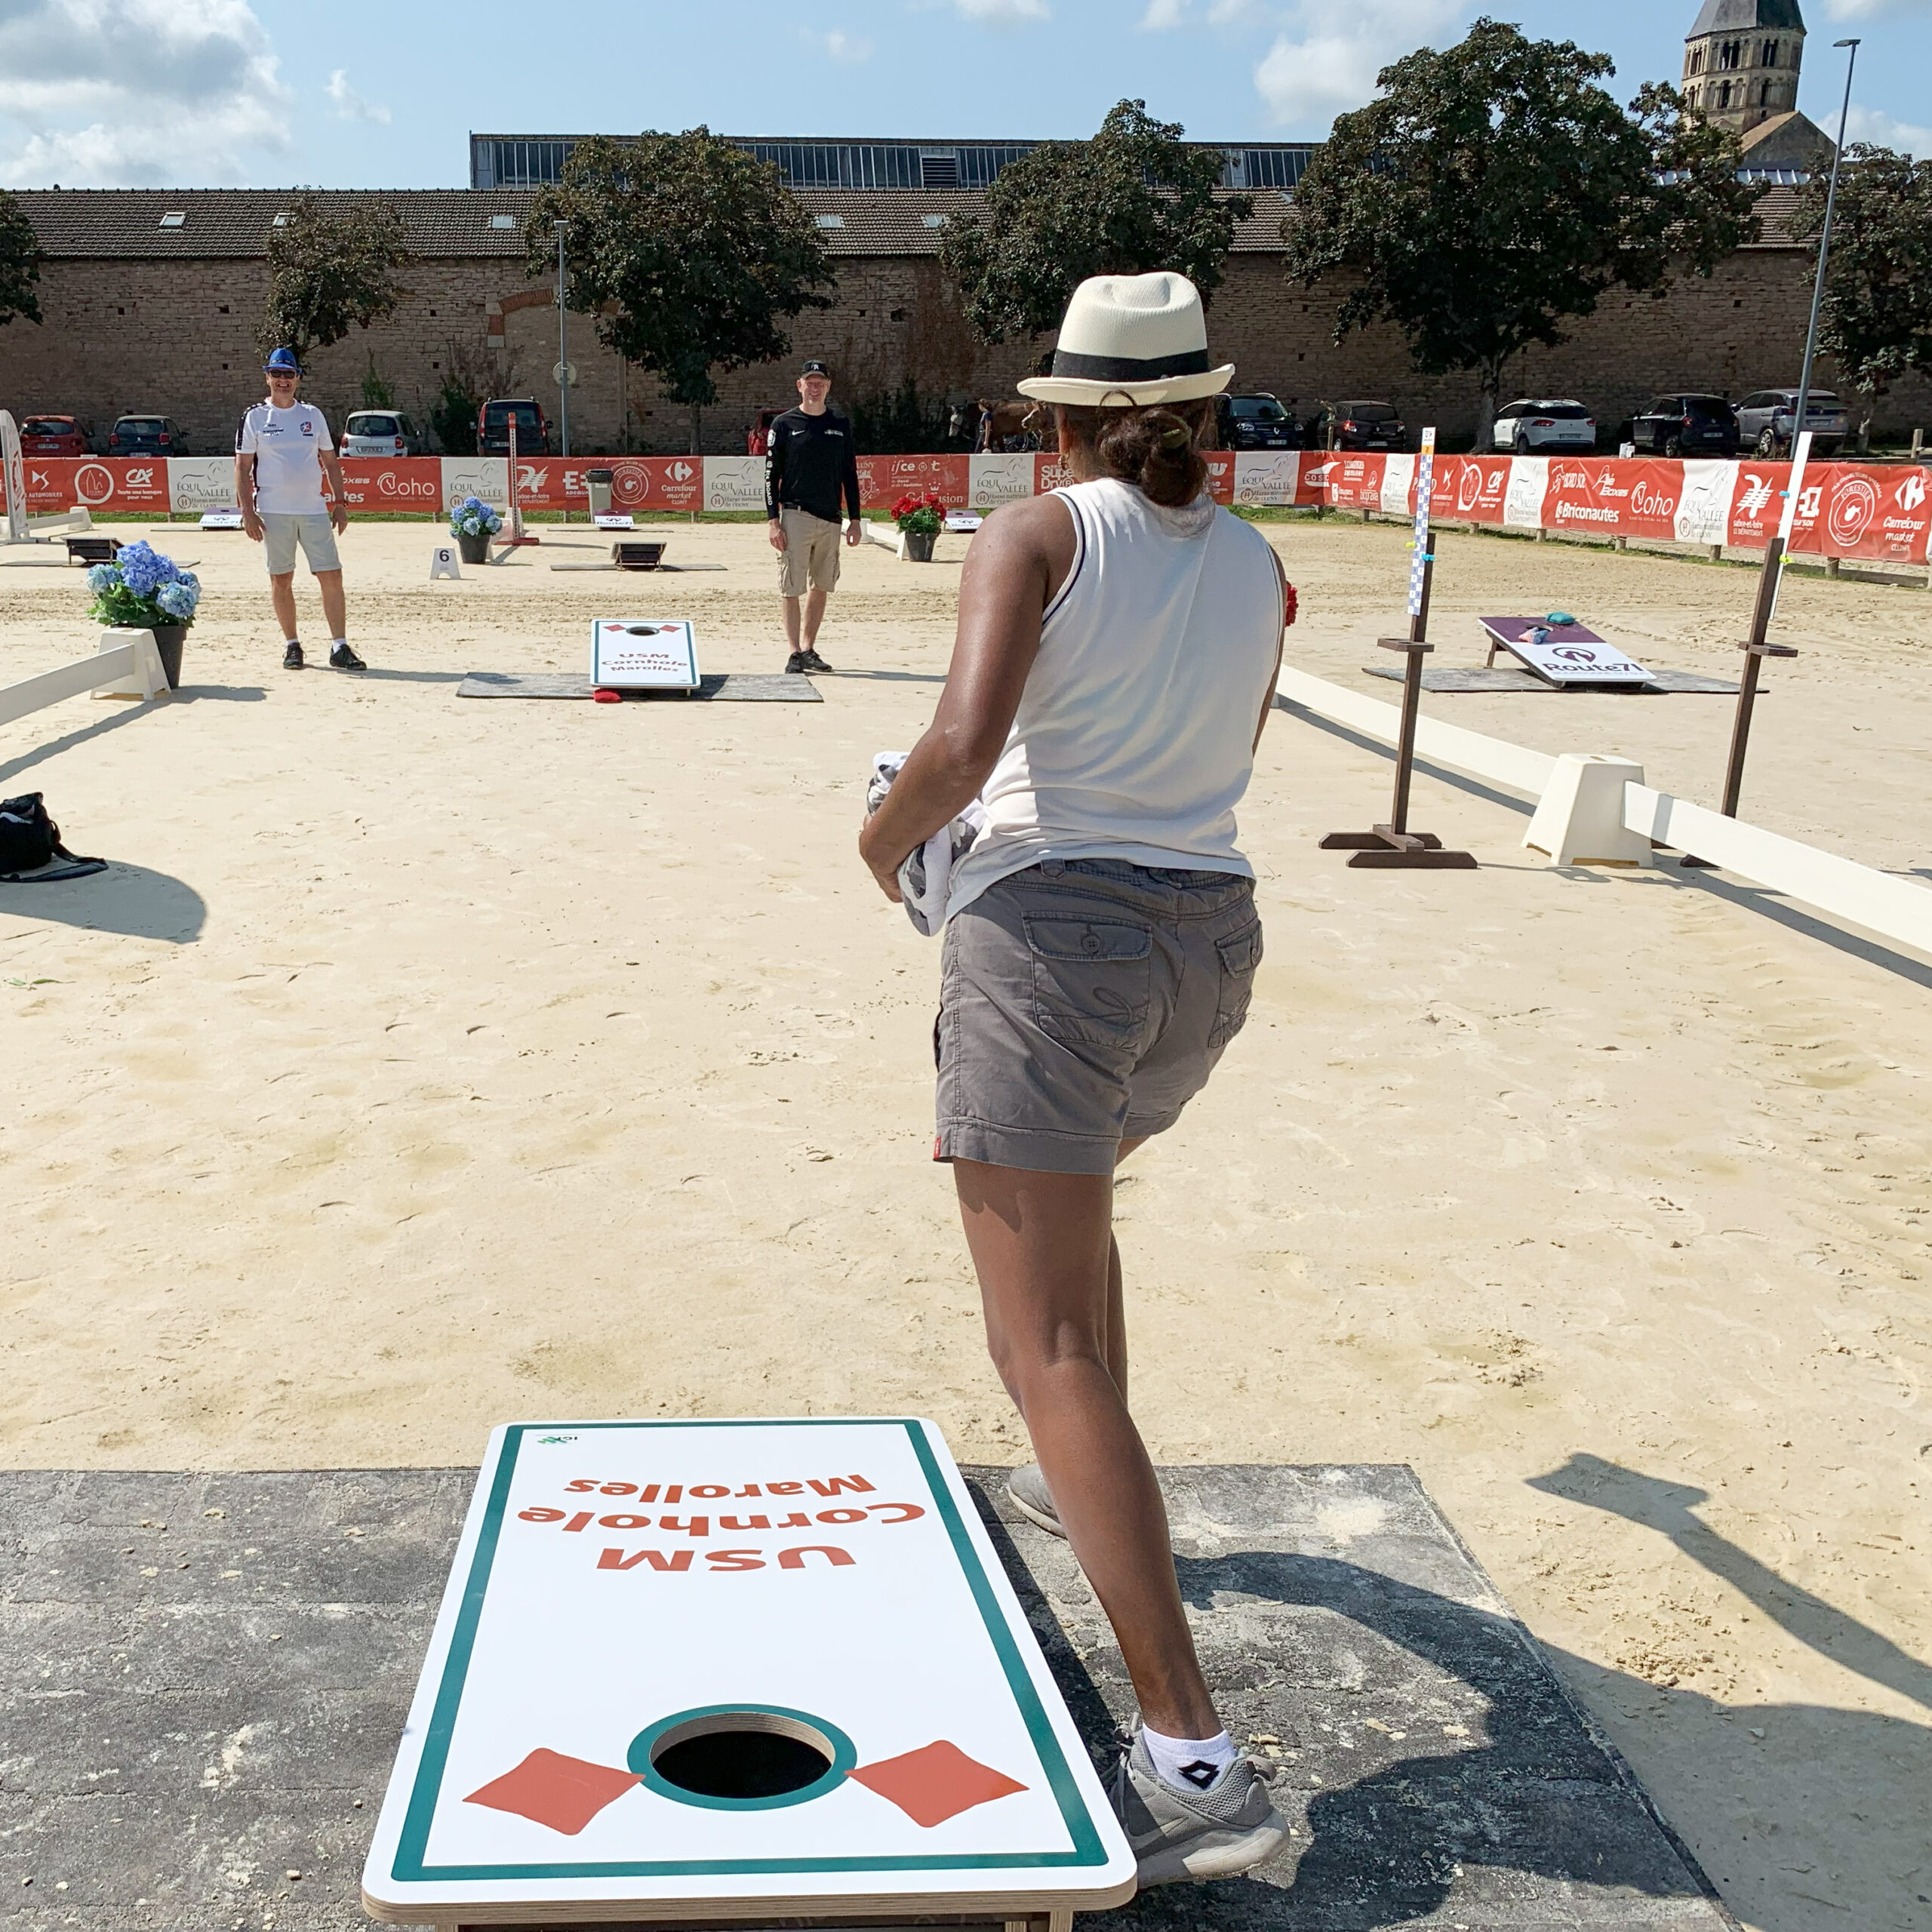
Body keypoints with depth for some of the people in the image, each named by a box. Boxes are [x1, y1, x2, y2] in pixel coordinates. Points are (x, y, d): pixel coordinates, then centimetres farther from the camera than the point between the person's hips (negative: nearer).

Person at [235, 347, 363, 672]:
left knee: (331, 575, -5)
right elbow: (242, 468, 2)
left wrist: (340, 503, 7)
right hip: (273, 511, -2)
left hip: (314, 509, 2)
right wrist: (247, 511, -7)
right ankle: (291, 645, 14)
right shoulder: (255, 417, 3)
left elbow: (330, 461, 15)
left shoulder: (313, 415, 11)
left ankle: (339, 647, -3)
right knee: (281, 579, 3)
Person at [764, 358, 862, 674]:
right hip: (795, 516, -4)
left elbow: (850, 475, 12)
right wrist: (772, 520, -9)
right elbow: (771, 476, -1)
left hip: (830, 518, 4)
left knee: (820, 587, 8)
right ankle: (795, 653, -1)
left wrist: (855, 519, 7)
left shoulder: (841, 425, 10)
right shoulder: (784, 424, 1)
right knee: (792, 588, -4)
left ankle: (809, 649, 17)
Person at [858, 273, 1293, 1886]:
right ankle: (1089, 1485, 49)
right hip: (1208, 942, 7)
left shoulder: (1037, 537, -6)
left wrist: (888, 835, 1)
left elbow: (962, 749, -19)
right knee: (1070, 1188, 36)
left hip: (1052, 929, -7)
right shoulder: (1258, 571, 10)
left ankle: (1196, 1764, -10)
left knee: (1045, 1353, -6)